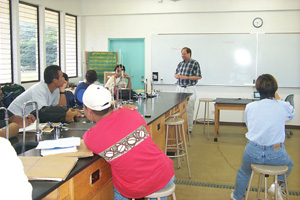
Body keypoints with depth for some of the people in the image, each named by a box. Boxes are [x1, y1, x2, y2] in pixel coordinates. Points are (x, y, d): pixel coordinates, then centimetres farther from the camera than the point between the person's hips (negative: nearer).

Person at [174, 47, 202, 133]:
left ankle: (189, 127, 8)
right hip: (179, 88, 6)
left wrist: (186, 77, -16)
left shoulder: (195, 63, -5)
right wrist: (177, 76, -1)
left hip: (190, 89, -6)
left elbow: (199, 76, -9)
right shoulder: (180, 63, 13)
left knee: (189, 109, -3)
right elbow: (176, 73, 23)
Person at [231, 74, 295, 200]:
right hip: (276, 155, -1)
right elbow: (292, 115, 16)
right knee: (289, 164, 36)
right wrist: (278, 98, 23)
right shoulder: (284, 107, -8)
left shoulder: (250, 107, -5)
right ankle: (277, 185, 17)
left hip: (253, 153, 1)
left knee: (244, 172, 33)